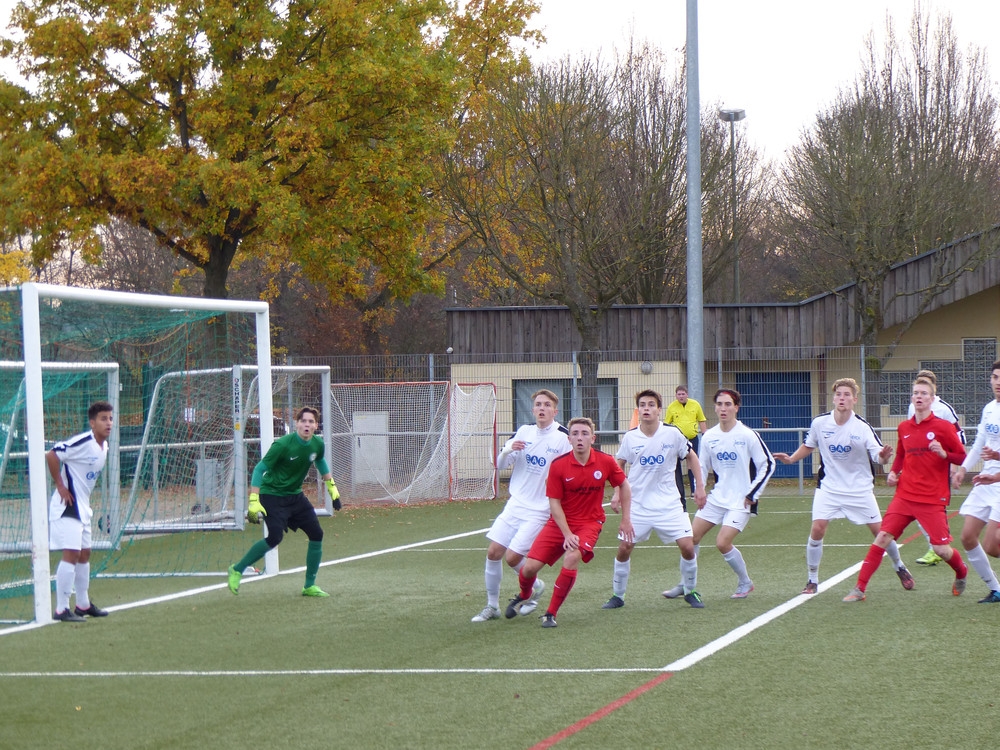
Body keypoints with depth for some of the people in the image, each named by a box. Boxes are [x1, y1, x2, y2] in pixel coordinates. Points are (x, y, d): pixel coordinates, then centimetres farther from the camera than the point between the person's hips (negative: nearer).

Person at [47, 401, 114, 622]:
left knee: (84, 554, 17)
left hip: (82, 507, 10)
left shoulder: (104, 447, 9)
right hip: (67, 505, -10)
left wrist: (85, 500, 14)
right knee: (71, 553, -13)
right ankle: (61, 609, -11)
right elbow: (51, 456, -24)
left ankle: (83, 604, 28)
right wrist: (60, 486, -19)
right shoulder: (82, 442, -20)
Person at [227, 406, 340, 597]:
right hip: (272, 495, -7)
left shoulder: (318, 445, -4)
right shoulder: (283, 444, -24)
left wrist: (332, 487, 21)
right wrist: (254, 501, -25)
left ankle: (310, 586, 13)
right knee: (275, 537, -23)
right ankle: (237, 570, -4)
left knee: (316, 534, 0)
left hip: (295, 495, 7)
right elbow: (259, 469, -19)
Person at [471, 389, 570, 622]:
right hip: (515, 505, 5)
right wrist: (508, 450, -12)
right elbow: (500, 464, 9)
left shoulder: (563, 437, -12)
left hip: (540, 511, -5)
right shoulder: (524, 432, 5)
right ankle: (492, 606, 14)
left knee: (513, 557, -11)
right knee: (493, 552, 0)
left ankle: (535, 587, 20)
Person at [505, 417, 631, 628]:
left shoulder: (605, 462, -9)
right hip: (559, 523, 1)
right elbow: (554, 503, -9)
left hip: (589, 522, -1)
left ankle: (551, 614, -14)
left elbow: (623, 485, 8)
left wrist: (626, 519, 6)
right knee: (530, 567, -9)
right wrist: (567, 534, -17)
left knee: (573, 557, -30)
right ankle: (524, 595, 32)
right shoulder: (558, 465, -13)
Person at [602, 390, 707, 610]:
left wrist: (700, 486, 4)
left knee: (687, 546, -8)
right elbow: (619, 465, 11)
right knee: (624, 548, -4)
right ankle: (617, 596, 12)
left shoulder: (672, 434, -7)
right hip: (637, 505, 1)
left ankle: (690, 592, 13)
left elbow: (691, 457, 8)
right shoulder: (630, 437, -4)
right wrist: (617, 493, 1)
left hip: (669, 504, -1)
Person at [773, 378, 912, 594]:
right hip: (829, 487, 1)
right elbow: (808, 446, 13)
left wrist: (883, 456, -39)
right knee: (817, 528, -14)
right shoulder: (820, 423, -6)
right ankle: (812, 580, 0)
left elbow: (877, 456, -17)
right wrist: (791, 459, 0)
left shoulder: (862, 428, -14)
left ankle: (899, 567, 28)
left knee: (879, 530, 2)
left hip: (860, 488, -1)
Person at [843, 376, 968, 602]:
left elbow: (962, 456, -2)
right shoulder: (904, 428, 9)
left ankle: (962, 574, 30)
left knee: (941, 549, -5)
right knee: (882, 537, -8)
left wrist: (944, 454, -20)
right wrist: (893, 473, 8)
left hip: (932, 499, -4)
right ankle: (859, 589, -5)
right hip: (905, 496, 4)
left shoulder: (943, 427, -5)